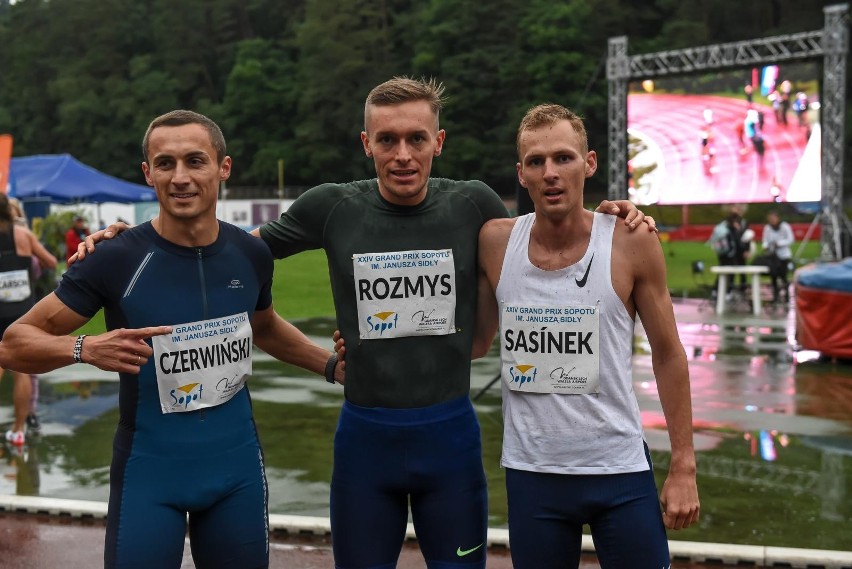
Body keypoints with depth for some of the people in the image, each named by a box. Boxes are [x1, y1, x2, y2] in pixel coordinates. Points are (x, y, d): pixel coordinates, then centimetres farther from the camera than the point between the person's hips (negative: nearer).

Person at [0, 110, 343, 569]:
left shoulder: (250, 255, -2)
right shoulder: (117, 259, -15)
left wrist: (331, 365, 12)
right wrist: (87, 349, -29)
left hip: (237, 466, 4)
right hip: (150, 473, -3)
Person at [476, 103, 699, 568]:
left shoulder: (631, 243, -9)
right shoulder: (495, 243, -4)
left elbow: (668, 355, -1)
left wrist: (683, 467, -2)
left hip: (621, 472, -1)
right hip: (530, 473, 2)